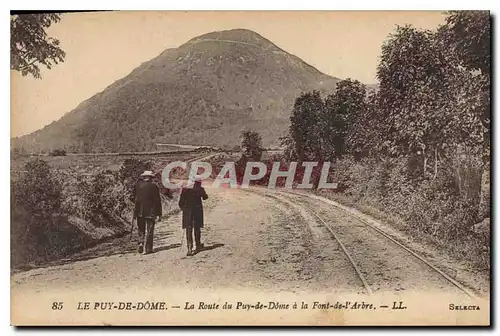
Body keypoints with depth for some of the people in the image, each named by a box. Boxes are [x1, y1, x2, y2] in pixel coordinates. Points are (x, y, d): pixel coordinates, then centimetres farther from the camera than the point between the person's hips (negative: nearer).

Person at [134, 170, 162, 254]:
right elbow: (157, 200, -5)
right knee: (149, 231, 2)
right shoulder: (154, 186, -5)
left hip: (139, 212, 3)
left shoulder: (138, 185, 3)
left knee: (141, 230, 14)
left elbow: (135, 197, 17)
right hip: (150, 212, -3)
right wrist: (159, 214, -1)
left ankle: (140, 244, 0)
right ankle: (147, 249, 1)